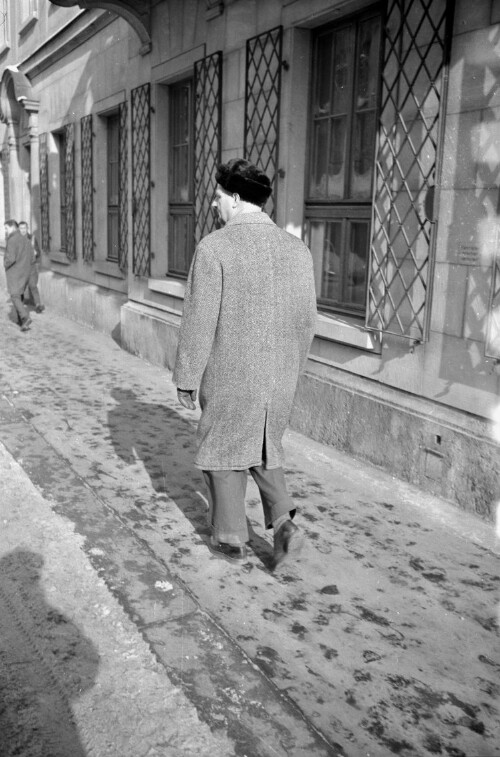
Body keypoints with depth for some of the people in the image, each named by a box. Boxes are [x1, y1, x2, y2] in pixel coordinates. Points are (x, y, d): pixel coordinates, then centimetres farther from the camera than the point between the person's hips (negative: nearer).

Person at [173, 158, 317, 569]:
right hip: (280, 376, 5)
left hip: (229, 377, -4)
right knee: (263, 448, 24)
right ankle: (283, 522, 10)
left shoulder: (214, 247, -15)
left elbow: (199, 322, -14)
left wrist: (186, 378, -3)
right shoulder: (298, 249, 0)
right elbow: (306, 321, 4)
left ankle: (232, 538, 27)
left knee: (224, 452, 15)